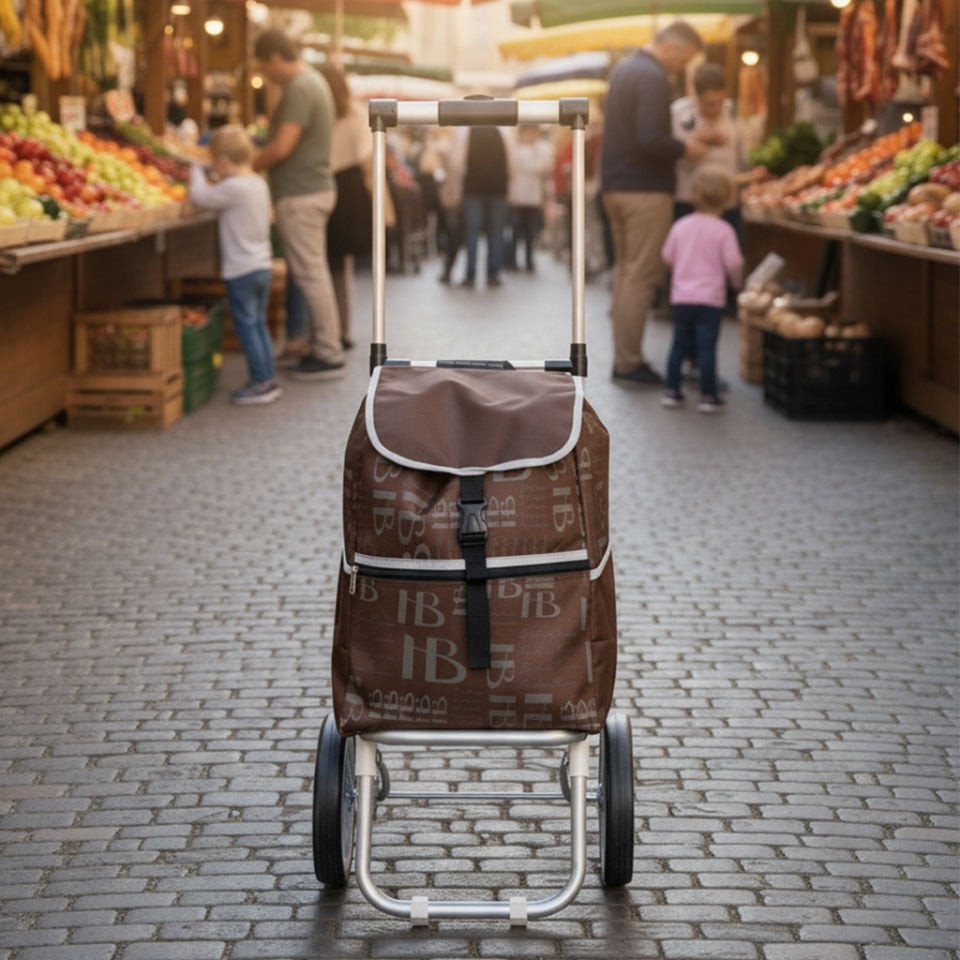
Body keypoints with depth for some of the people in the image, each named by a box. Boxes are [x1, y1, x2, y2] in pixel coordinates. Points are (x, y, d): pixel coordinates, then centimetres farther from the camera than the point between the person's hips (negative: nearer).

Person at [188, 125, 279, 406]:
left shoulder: (233, 188, -19)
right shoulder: (259, 183, 8)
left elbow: (200, 196, -15)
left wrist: (196, 171, 2)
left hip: (241, 269, -9)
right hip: (262, 264, 9)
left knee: (246, 326, -2)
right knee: (258, 324, 15)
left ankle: (260, 383, -1)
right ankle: (267, 378, 19)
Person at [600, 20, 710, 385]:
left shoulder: (623, 68, 13)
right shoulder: (654, 78, -17)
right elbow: (650, 139, -25)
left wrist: (681, 139, 9)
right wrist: (685, 149, -9)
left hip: (615, 185, 9)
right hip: (646, 189, -9)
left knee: (625, 270, 15)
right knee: (641, 277, -4)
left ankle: (623, 357, 18)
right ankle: (629, 363, -3)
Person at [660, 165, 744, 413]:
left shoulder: (681, 225, 4)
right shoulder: (723, 230, -10)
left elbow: (668, 256, 11)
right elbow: (733, 263, -12)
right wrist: (737, 281, 8)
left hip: (680, 297, 4)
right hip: (710, 298, -4)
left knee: (679, 344, 13)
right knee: (707, 347, -3)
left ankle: (672, 391, 17)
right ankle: (708, 395, -1)